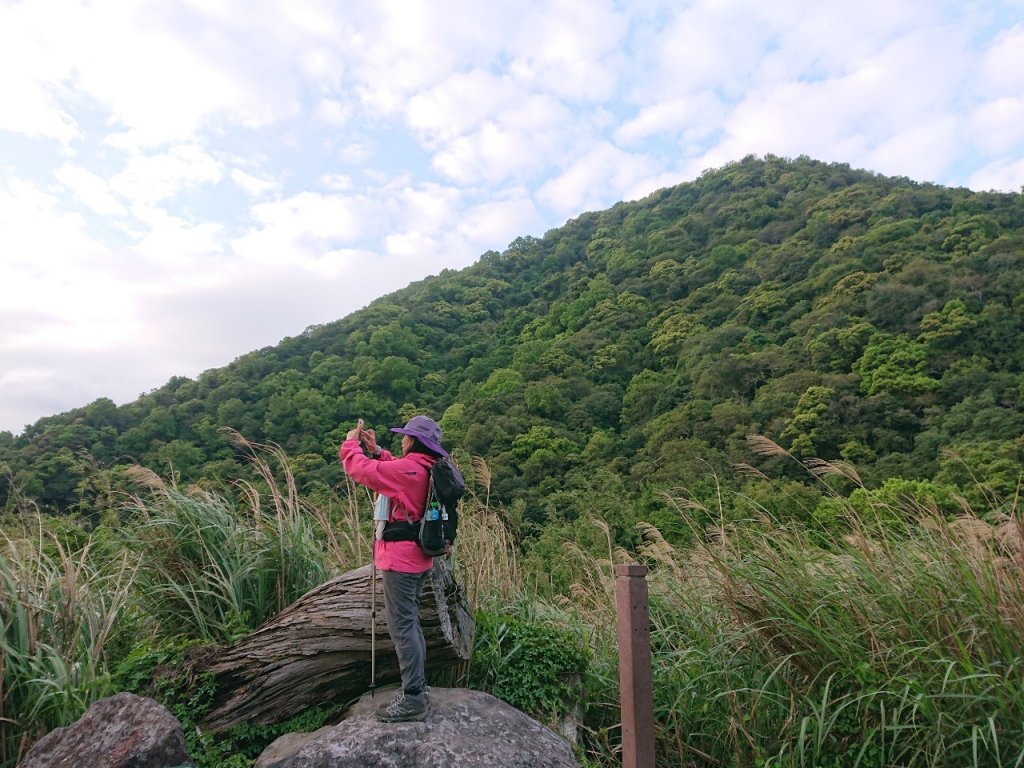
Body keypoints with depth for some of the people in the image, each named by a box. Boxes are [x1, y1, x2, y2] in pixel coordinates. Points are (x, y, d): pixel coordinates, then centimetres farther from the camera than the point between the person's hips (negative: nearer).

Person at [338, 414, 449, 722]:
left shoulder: (408, 469, -21)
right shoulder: (428, 469, 7)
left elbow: (360, 469, -17)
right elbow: (393, 470, 24)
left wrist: (350, 443, 0)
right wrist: (376, 450, 15)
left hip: (400, 560, -10)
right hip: (417, 559, 10)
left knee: (402, 626, -3)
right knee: (410, 623, 19)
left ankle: (413, 700, 3)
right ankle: (417, 686, 29)